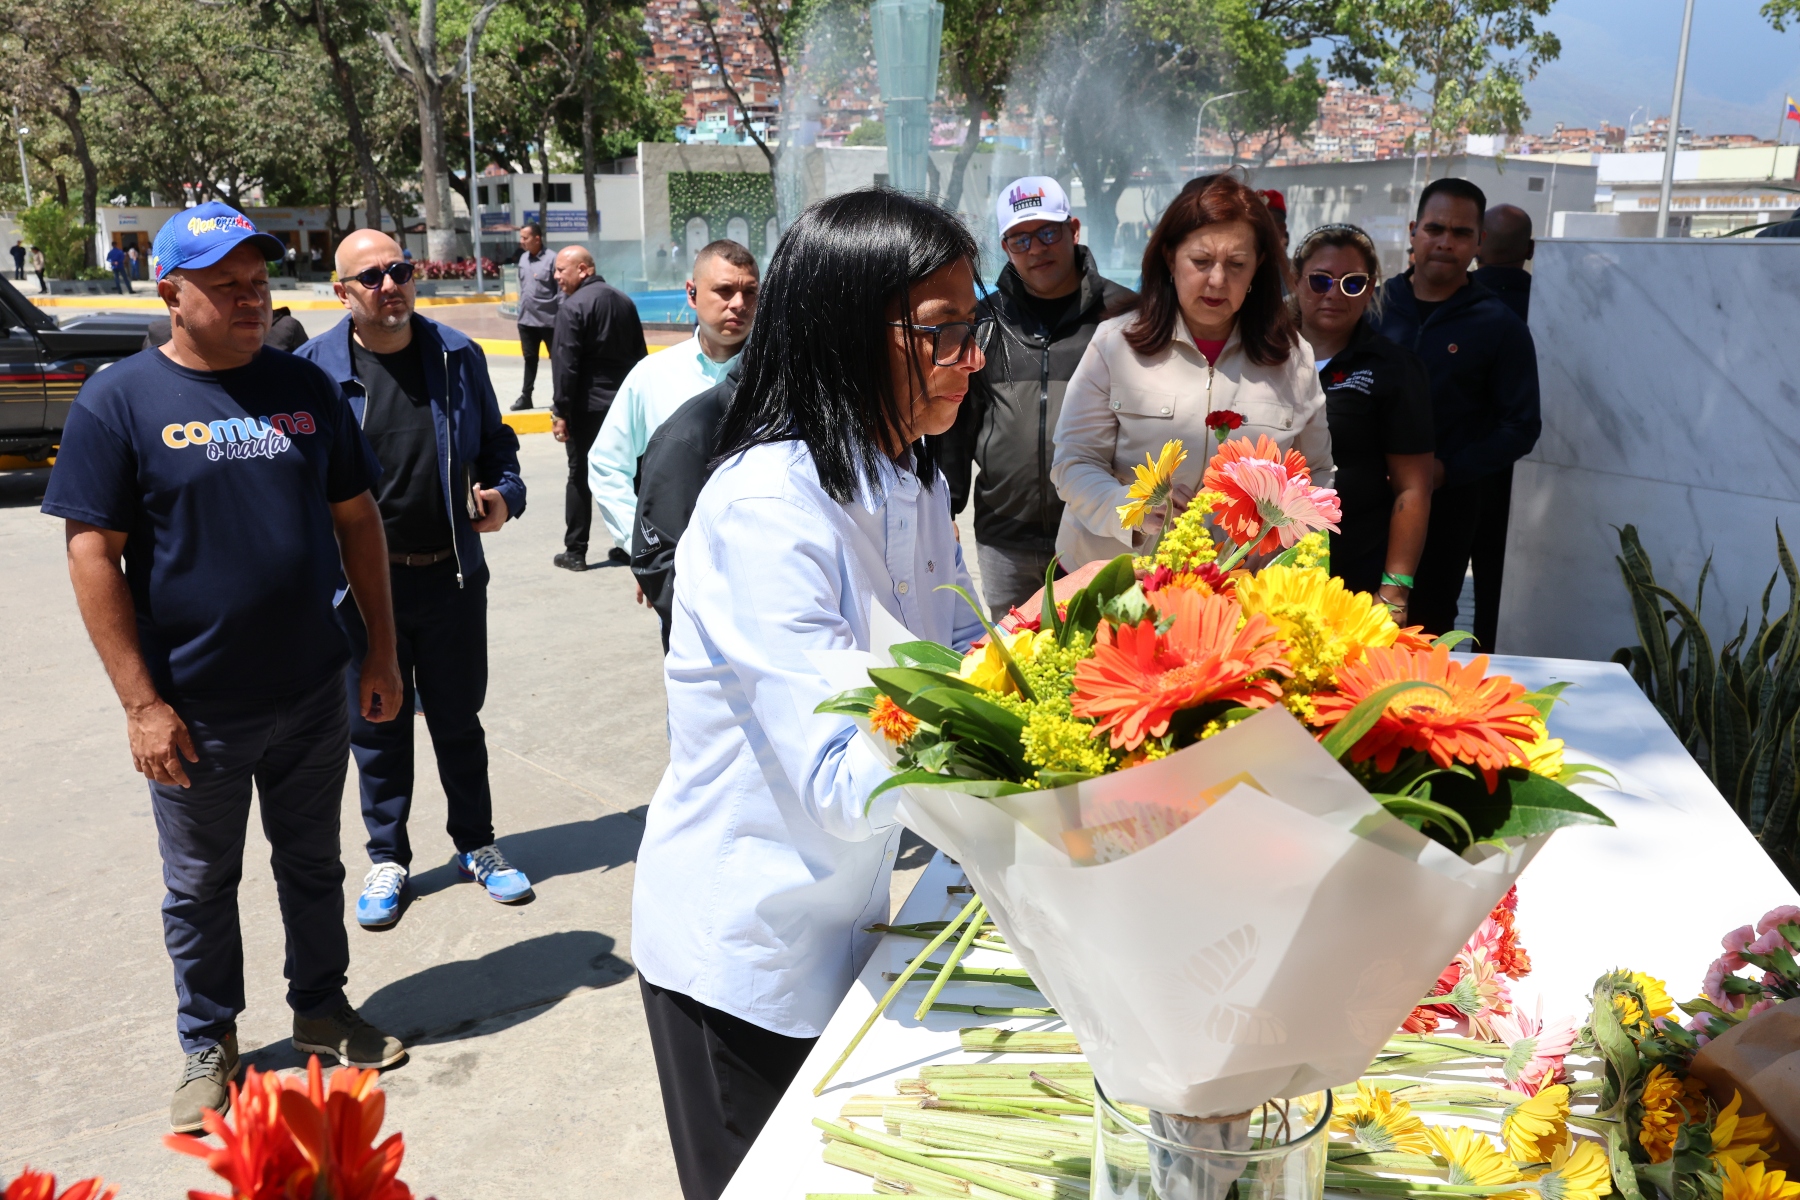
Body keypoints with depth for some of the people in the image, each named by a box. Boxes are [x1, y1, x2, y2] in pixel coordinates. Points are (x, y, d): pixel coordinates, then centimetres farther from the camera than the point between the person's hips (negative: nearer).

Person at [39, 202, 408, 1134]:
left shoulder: (303, 386, 3)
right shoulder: (118, 400, -8)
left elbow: (356, 520, 7)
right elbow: (93, 553, -10)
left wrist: (381, 651, 5)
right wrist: (141, 703, -14)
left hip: (313, 694, 3)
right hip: (197, 710, -3)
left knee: (313, 865, 17)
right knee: (201, 886, 14)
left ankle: (322, 1012, 37)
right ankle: (208, 1046, 33)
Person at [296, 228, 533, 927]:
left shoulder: (458, 356, 2)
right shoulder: (314, 368, -4)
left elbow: (496, 443, 11)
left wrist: (505, 493, -9)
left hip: (452, 576, 1)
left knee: (459, 718, 15)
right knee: (376, 726, 12)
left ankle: (475, 844, 33)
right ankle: (387, 857, 30)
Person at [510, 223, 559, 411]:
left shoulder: (551, 259, -13)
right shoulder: (523, 258, 6)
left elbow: (561, 290, -12)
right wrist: (521, 310, 15)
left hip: (548, 320, -6)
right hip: (526, 320, 6)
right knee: (530, 359, 14)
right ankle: (525, 396, 22)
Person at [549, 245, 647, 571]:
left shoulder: (572, 307, -13)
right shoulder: (624, 302, 9)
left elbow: (565, 365, -18)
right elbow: (640, 355, 13)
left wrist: (561, 412, -14)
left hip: (588, 407, -6)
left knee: (580, 476, 3)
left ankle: (575, 552, 7)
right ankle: (629, 545, 16)